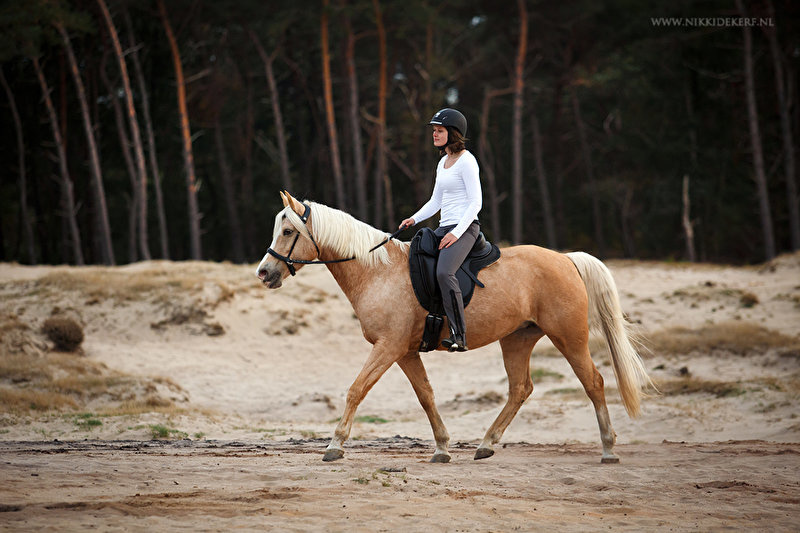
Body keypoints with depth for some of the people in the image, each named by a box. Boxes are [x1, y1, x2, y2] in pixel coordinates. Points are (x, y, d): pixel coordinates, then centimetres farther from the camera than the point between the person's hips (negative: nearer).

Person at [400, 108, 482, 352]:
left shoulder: (466, 161, -9)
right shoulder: (443, 162, 18)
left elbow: (476, 202, -14)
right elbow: (435, 201, 23)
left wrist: (457, 233, -21)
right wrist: (414, 219, 7)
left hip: (465, 228, -10)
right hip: (444, 228, 10)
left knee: (444, 272, -32)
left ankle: (459, 337, -35)